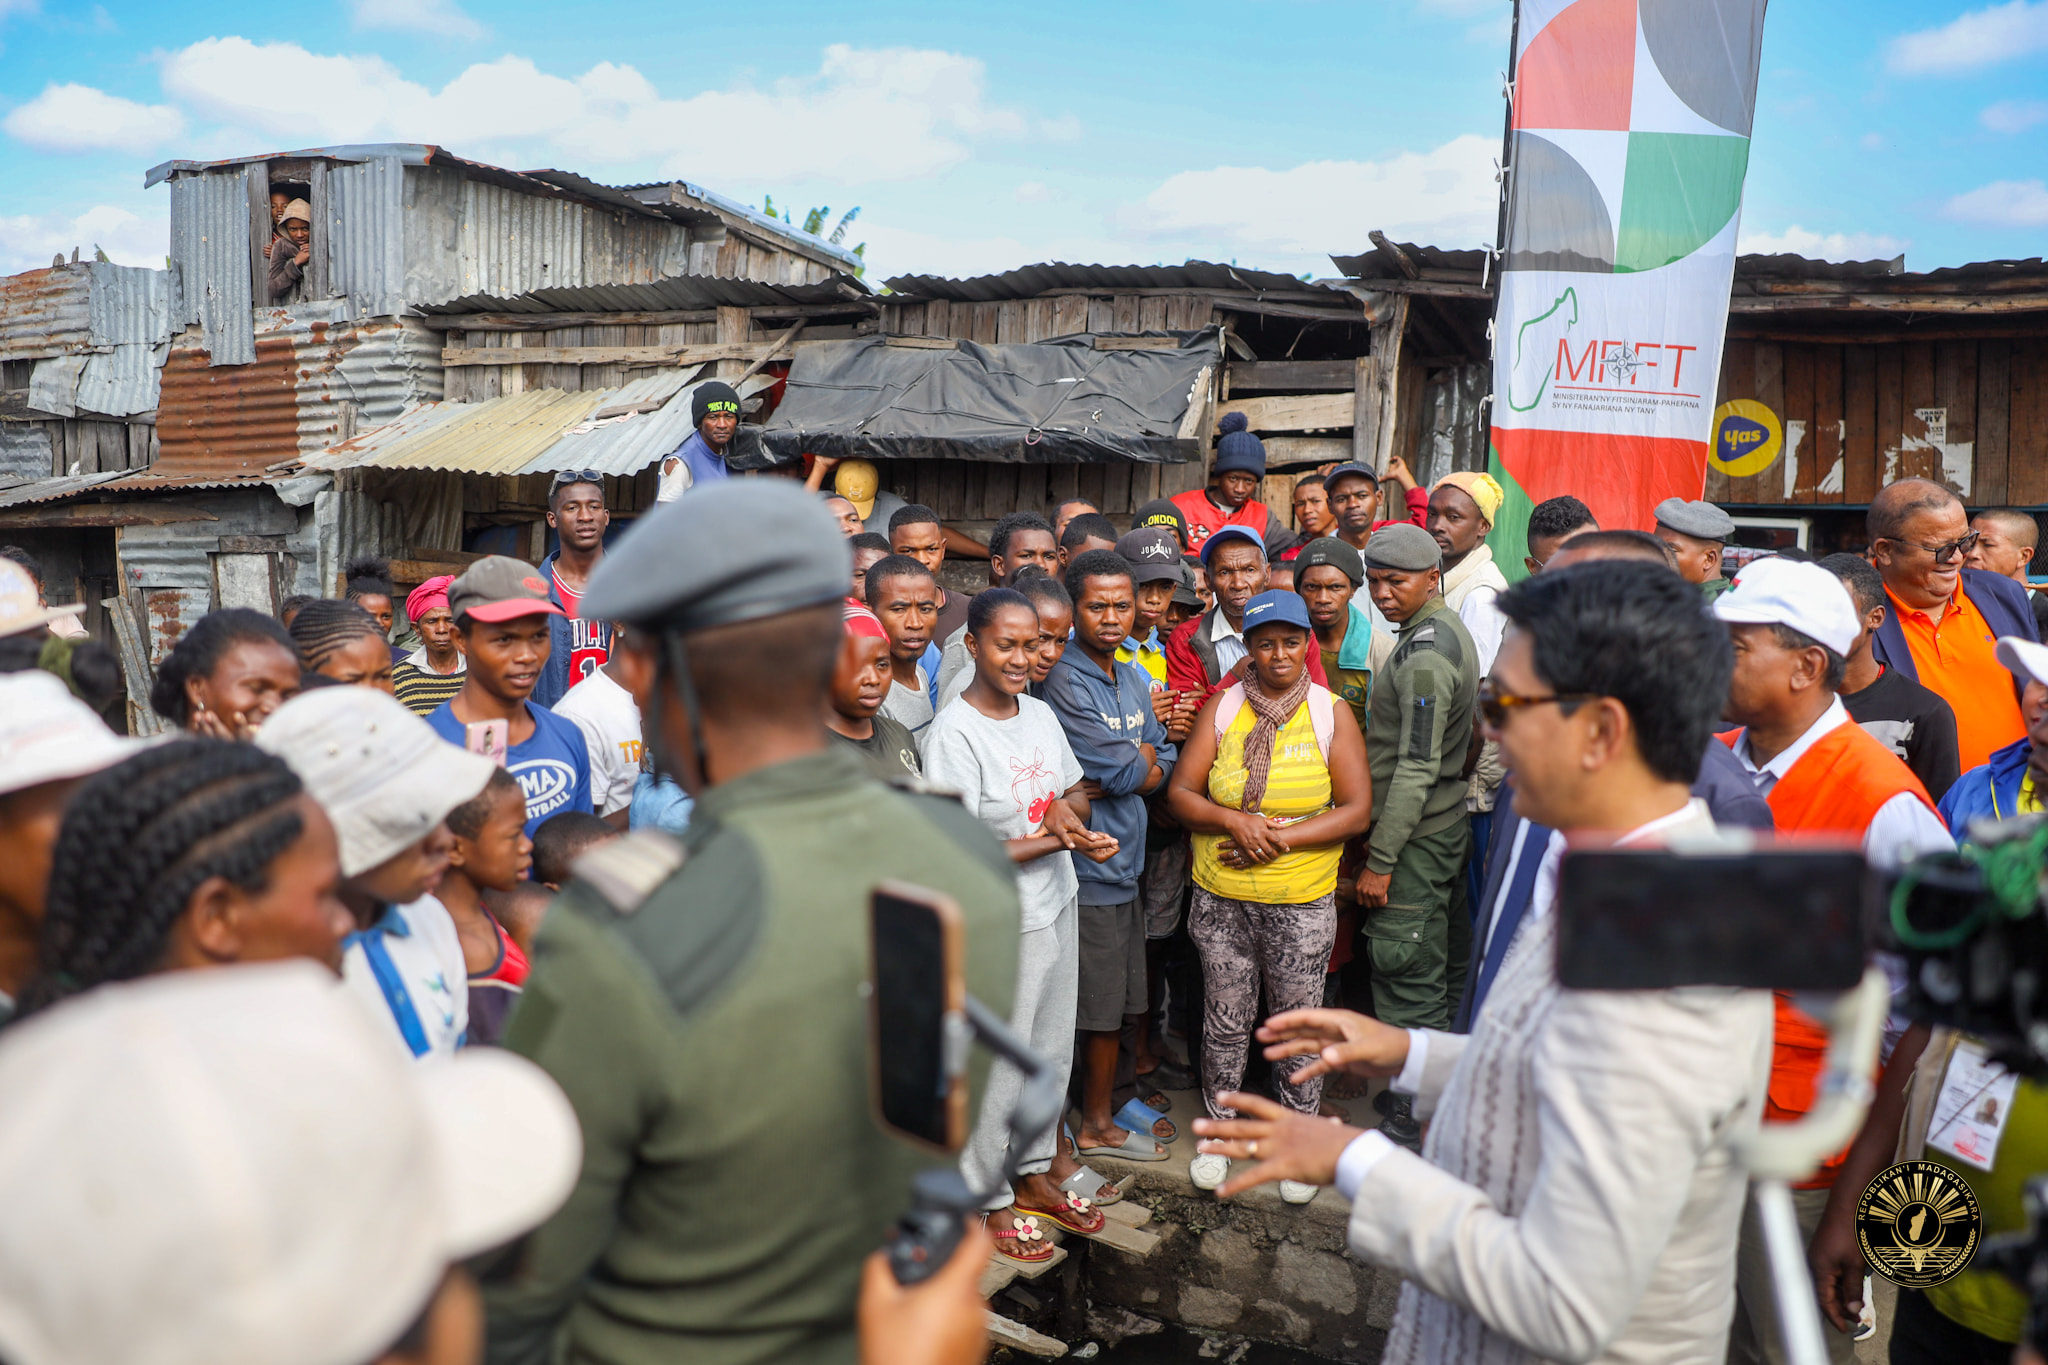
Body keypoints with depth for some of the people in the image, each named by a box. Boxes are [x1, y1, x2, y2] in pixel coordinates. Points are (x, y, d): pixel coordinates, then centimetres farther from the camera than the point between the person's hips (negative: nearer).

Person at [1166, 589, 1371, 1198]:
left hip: (1303, 902, -1)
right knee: (1225, 1020, 12)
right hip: (1222, 897, 1)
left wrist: (1281, 838, -15)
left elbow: (1357, 810, -6)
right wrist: (1235, 821, -17)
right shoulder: (1222, 708, 1)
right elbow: (1180, 794, 0)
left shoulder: (1332, 713, -1)